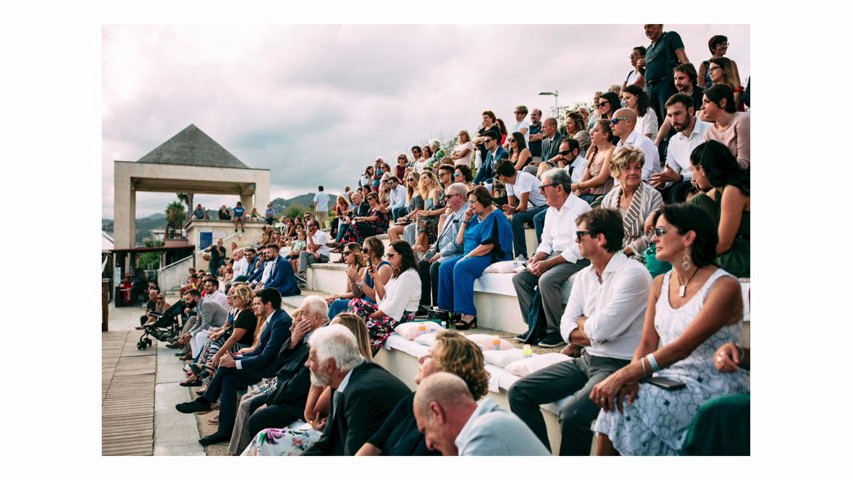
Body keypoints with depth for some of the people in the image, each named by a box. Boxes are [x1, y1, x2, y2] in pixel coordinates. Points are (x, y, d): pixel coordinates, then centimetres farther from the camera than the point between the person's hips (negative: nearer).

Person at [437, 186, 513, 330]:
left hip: (491, 258, -9)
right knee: (445, 267, -8)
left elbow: (488, 246, -20)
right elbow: (460, 241, 18)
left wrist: (466, 257, -17)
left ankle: (469, 315, -33)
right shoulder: (475, 217, 18)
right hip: (471, 256, 9)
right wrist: (465, 221, 8)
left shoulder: (495, 217, -10)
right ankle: (448, 309, -9)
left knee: (461, 267, -32)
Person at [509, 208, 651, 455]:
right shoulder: (584, 276, 10)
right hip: (586, 359, 8)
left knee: (572, 415, -31)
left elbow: (601, 328, -20)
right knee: (519, 393, -3)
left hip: (618, 365, -8)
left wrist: (582, 323, 1)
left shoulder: (633, 274, -15)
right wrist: (592, 332, -11)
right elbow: (567, 326, 8)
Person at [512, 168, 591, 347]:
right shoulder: (551, 210, 16)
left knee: (546, 279, -32)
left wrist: (548, 264, -22)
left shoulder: (580, 207, -13)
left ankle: (556, 331, -16)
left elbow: (579, 248, -20)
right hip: (556, 255, 9)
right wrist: (537, 258, -4)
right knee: (519, 278, -7)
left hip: (577, 259, -9)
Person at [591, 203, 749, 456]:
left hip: (711, 387, -5)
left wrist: (625, 374, -28)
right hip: (668, 378, 6)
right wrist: (630, 376, -16)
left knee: (626, 406, -24)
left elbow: (683, 347, -22)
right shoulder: (660, 284, 10)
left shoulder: (724, 286, -13)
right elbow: (647, 343, 5)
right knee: (617, 397, -22)